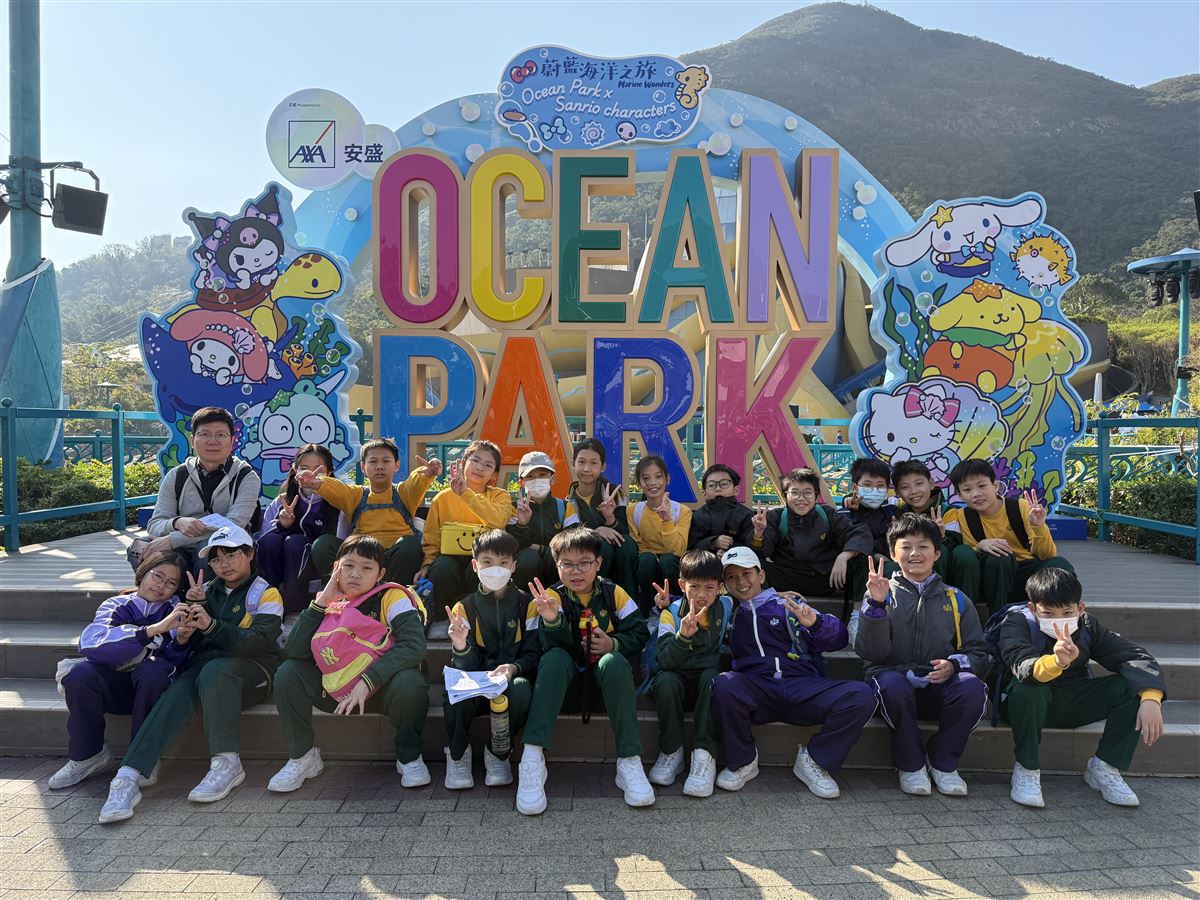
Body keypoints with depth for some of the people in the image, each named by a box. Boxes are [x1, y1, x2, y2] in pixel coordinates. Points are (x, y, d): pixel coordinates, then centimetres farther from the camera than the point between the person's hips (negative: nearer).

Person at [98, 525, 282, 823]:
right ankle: (126, 779, -38)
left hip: (251, 670, -4)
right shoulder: (206, 591, 19)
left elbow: (259, 641, -14)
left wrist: (211, 626, -27)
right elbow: (188, 642, 17)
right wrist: (182, 635, -8)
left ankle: (227, 763, -31)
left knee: (214, 671, -36)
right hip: (204, 663, 4)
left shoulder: (265, 594, 3)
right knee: (177, 695, -28)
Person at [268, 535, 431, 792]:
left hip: (383, 690, -4)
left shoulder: (391, 597, -12)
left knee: (409, 682, -35)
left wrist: (367, 681, -31)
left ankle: (409, 757, -7)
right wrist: (320, 603, -16)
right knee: (288, 673, -13)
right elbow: (292, 652, -11)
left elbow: (414, 645, -26)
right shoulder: (329, 604, 1)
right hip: (337, 693, 4)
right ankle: (302, 757, 5)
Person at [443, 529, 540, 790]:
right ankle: (457, 754, -3)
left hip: (513, 680, 0)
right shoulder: (464, 608, 4)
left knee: (522, 689, -35)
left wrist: (514, 668, -26)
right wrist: (460, 647, -28)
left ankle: (498, 753, -5)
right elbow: (467, 667, -4)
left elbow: (533, 654, -3)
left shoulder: (527, 604, 2)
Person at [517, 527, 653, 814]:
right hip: (567, 682, 0)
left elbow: (638, 634, 1)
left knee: (614, 661, -33)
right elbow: (555, 646, -17)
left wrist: (613, 644, -19)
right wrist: (551, 620, -39)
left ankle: (630, 760, -29)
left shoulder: (614, 593, 0)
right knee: (555, 659, -32)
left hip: (606, 679, 0)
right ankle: (532, 758, -35)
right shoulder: (553, 597, -3)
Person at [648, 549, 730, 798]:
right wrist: (683, 636, -37)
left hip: (710, 677, 1)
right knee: (665, 681, -32)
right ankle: (671, 752, -15)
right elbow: (665, 661, -21)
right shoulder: (671, 613, -9)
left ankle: (705, 755, -28)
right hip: (679, 677, -1)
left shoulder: (727, 608, -2)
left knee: (712, 677, -31)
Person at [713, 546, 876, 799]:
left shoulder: (788, 603, 18)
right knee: (724, 684, -34)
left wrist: (815, 623, -11)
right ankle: (743, 762, -8)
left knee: (861, 695, -23)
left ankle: (812, 760, -2)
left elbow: (837, 639, 9)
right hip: (757, 690, -1)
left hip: (803, 687, 1)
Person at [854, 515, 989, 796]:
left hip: (940, 687, 2)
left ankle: (942, 762, -5)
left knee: (973, 686, -30)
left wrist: (955, 664, -11)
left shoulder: (957, 600, 15)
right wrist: (876, 605, -20)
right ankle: (911, 764, -10)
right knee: (892, 683, -36)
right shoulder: (882, 594, 7)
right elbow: (870, 653, -6)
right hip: (895, 682, -2)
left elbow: (979, 654, 11)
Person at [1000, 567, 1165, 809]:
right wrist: (1056, 662, -62)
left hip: (1072, 704, 5)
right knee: (1027, 689, -40)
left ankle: (1105, 768, -3)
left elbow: (1136, 656, -14)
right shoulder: (1017, 623, -20)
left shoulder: (1088, 626, -6)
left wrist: (1151, 699, -32)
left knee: (1135, 684, -16)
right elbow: (1022, 665, -40)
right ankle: (1027, 769, -17)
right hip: (1027, 704, -4)